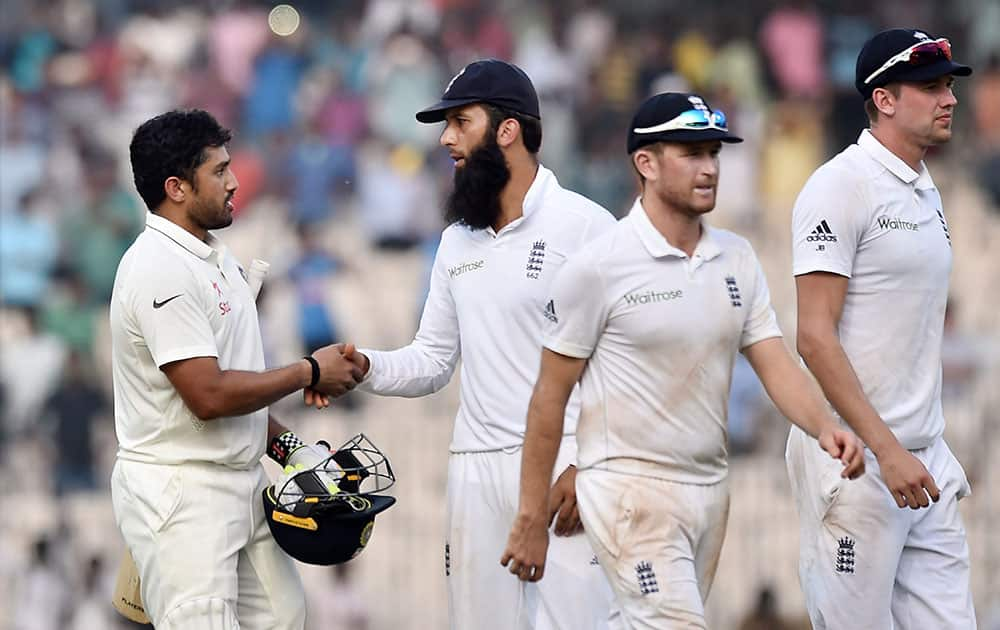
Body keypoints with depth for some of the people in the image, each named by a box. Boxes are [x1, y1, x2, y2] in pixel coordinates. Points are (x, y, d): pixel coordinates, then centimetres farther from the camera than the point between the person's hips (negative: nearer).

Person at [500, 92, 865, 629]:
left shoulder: (736, 258, 8)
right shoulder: (598, 267, -10)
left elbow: (775, 363, 3)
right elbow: (551, 396, -6)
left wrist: (824, 427, -18)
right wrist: (531, 518, -5)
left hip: (709, 490, 6)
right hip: (630, 492, -6)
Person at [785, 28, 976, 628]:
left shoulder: (927, 191, 16)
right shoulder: (841, 186, -10)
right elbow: (816, 335, -17)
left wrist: (936, 450, 18)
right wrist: (886, 449, -22)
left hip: (924, 461, 8)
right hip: (854, 459, -8)